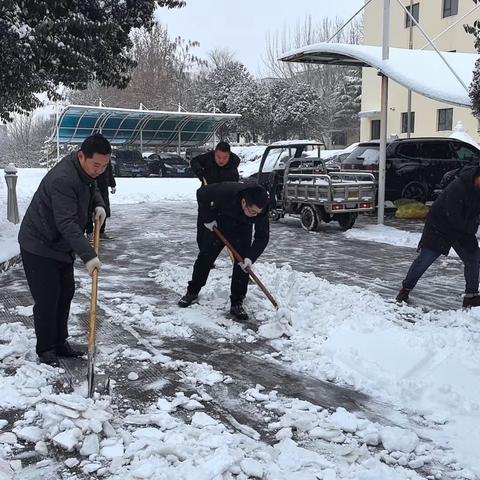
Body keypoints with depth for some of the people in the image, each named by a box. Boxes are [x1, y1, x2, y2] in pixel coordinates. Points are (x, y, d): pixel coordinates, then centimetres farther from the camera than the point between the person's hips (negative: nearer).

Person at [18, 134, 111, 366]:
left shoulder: (86, 170, -3)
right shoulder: (63, 179, -32)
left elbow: (92, 188, 20)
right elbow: (66, 223, -35)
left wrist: (99, 205, -2)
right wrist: (88, 256, -38)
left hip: (62, 246, 9)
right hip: (39, 245, -9)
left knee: (65, 293, 13)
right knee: (47, 300, -4)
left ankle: (60, 343, 26)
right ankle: (45, 350, 12)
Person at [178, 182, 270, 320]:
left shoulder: (261, 210, -33)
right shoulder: (225, 191, -40)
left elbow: (262, 236, -23)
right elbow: (202, 193, -21)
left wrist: (250, 257, -35)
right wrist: (208, 218, -18)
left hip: (242, 230, 1)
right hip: (218, 225, -1)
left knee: (242, 265, -10)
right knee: (205, 258, 5)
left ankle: (237, 304, 1)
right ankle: (192, 292, 24)